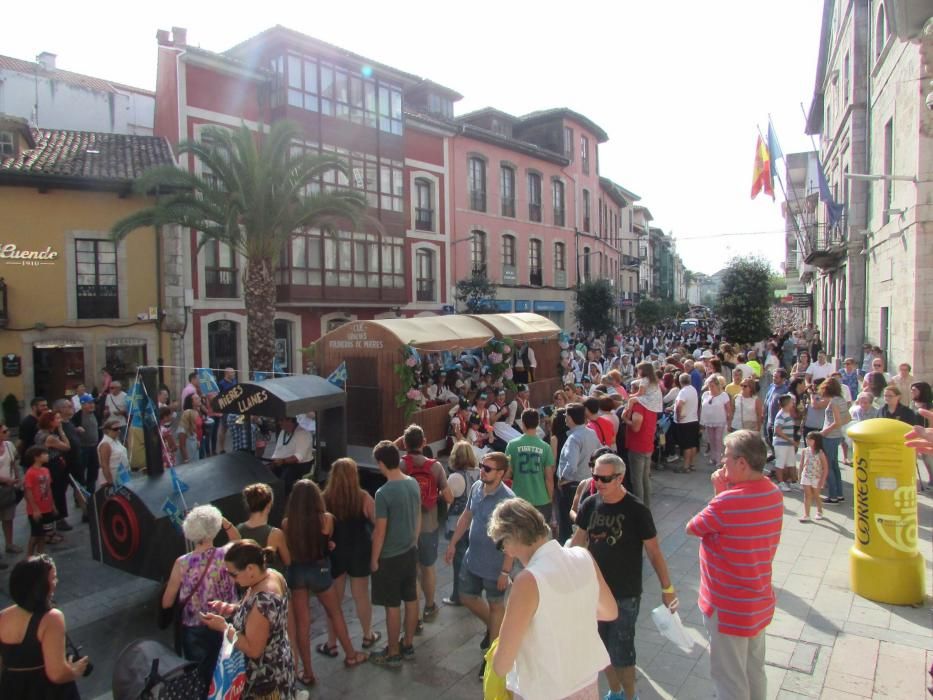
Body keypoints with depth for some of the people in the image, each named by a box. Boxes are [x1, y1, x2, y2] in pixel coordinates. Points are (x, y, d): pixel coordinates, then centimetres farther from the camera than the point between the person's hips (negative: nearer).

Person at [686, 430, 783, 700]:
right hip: (760, 602, 8)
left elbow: (691, 528, -14)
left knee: (729, 678, 10)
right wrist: (723, 492, -6)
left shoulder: (728, 502, -30)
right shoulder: (774, 494, -4)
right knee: (754, 672, 24)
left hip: (729, 608, -8)